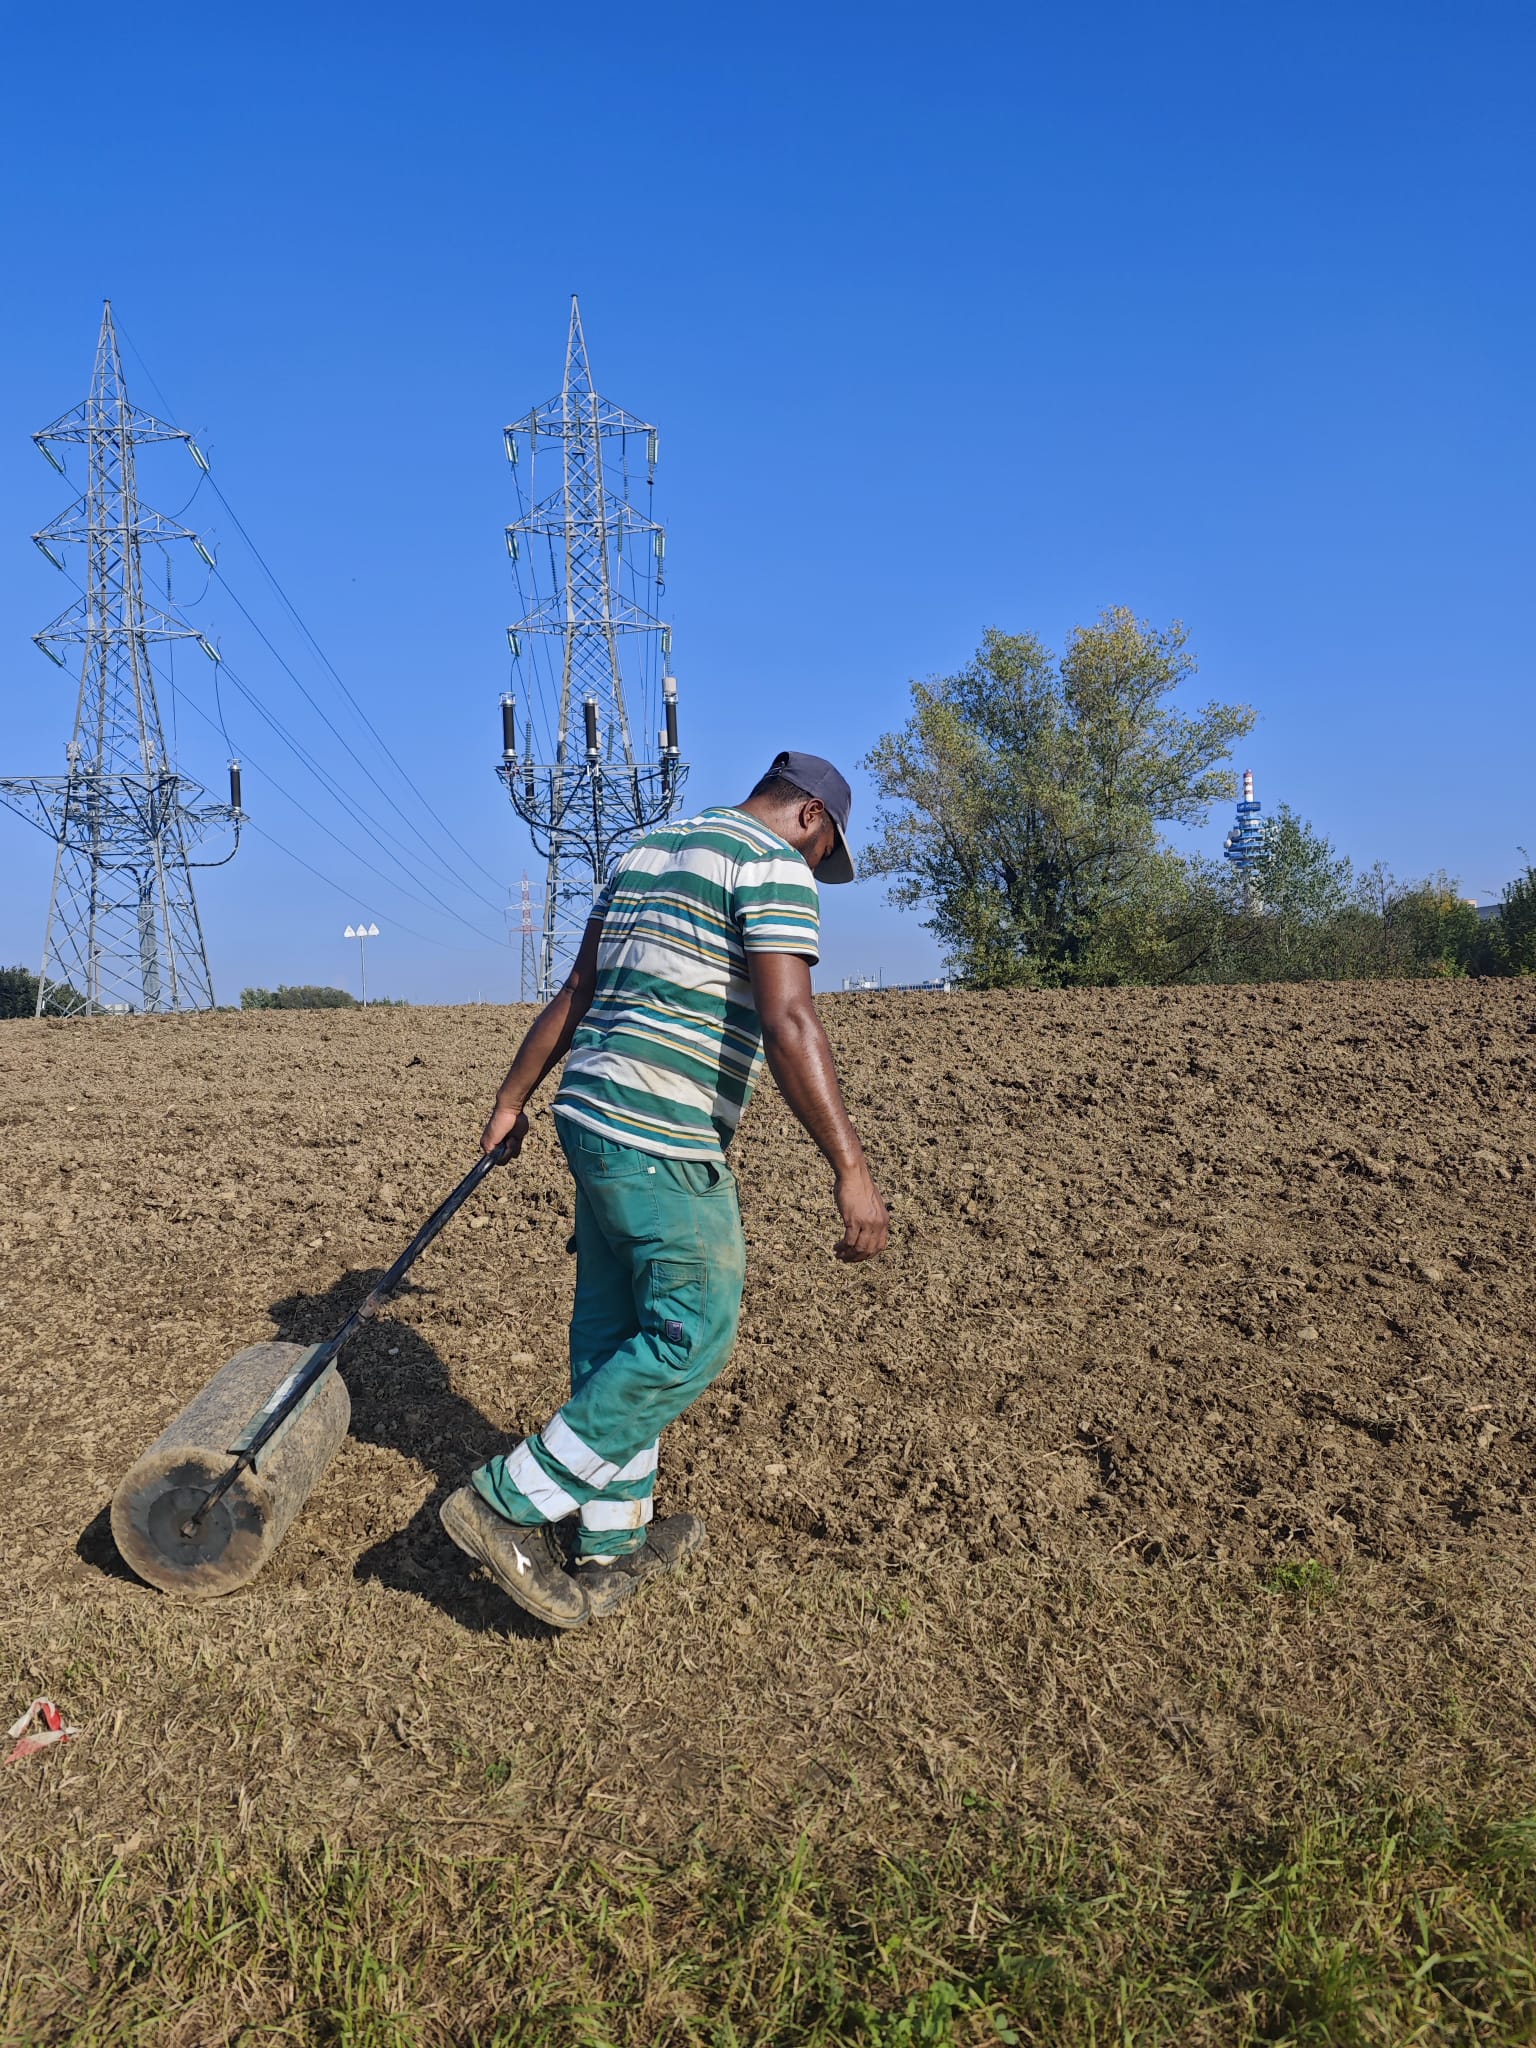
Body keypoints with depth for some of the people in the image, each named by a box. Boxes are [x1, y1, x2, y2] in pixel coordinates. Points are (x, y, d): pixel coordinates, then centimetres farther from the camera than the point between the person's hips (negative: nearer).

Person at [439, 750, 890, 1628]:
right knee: (694, 1335, -1)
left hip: (598, 1116, 10)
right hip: (664, 1139, -9)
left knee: (617, 1333, 14)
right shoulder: (774, 866, -7)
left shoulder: (645, 854, 19)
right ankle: (510, 1504, 2)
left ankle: (613, 1545, 24)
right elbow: (789, 1022, -21)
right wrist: (852, 1168, -24)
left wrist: (513, 1101, 26)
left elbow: (574, 996, 21)